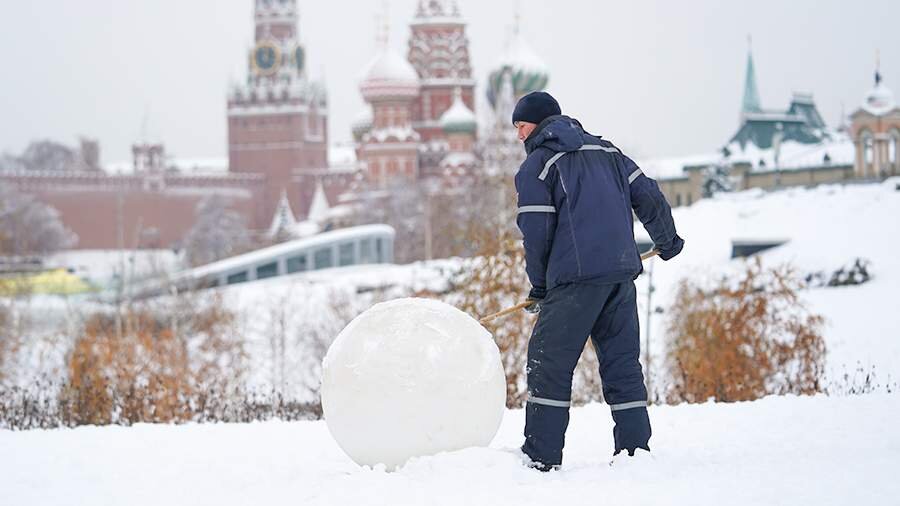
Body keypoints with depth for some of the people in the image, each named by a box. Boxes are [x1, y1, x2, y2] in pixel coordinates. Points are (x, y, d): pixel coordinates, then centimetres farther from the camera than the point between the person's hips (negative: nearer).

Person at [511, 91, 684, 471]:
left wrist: (539, 286, 8)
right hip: (622, 269, 6)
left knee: (549, 365, -2)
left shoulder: (536, 165, 1)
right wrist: (667, 240, 33)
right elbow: (648, 196, 17)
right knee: (622, 363, 11)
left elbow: (536, 232, -4)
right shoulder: (606, 151, 19)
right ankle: (635, 450, 7)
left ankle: (541, 457, -5)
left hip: (576, 276, -6)